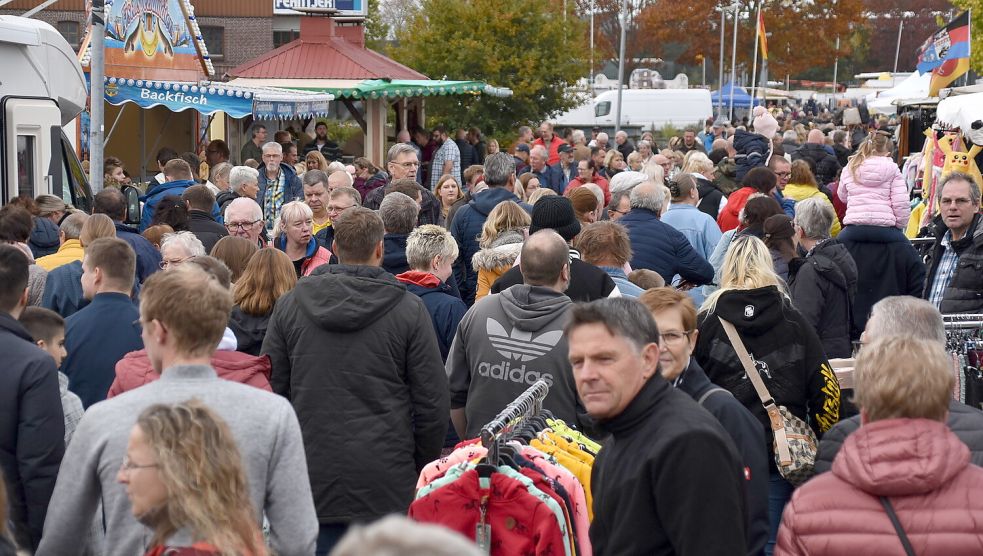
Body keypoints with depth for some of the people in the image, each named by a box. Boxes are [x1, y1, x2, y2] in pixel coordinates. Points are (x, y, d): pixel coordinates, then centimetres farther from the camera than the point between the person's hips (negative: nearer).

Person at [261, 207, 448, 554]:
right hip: (387, 483, -2)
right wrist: (423, 469, 11)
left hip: (313, 481, 2)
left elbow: (271, 391, 7)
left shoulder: (288, 307, 4)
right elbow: (432, 403, -2)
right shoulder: (409, 310, -3)